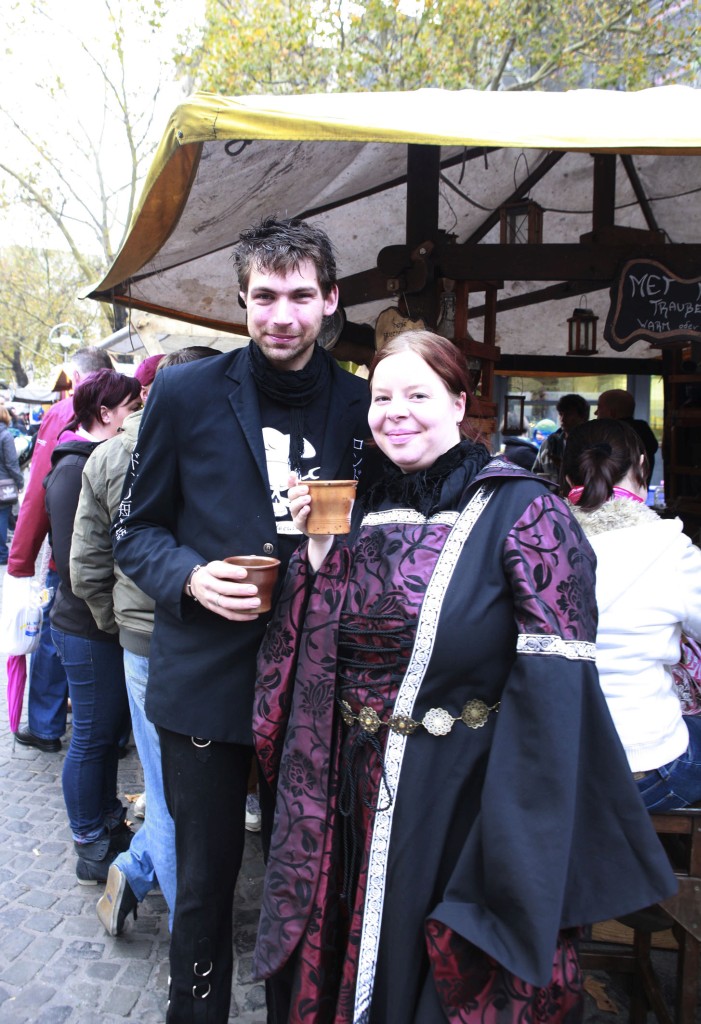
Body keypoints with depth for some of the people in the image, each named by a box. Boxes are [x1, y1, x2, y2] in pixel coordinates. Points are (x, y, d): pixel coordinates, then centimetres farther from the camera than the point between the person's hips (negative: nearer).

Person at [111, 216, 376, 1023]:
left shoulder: (358, 406, 3)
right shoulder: (186, 393, -2)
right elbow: (135, 528, 3)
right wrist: (188, 577, -15)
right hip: (206, 678, -1)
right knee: (205, 880, 12)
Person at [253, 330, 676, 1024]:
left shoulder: (519, 510, -14)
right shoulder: (368, 510, 5)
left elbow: (554, 684, -19)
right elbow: (325, 646, 8)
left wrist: (520, 867, -22)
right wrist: (320, 547, -6)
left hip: (457, 802, -5)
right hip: (354, 799, 6)